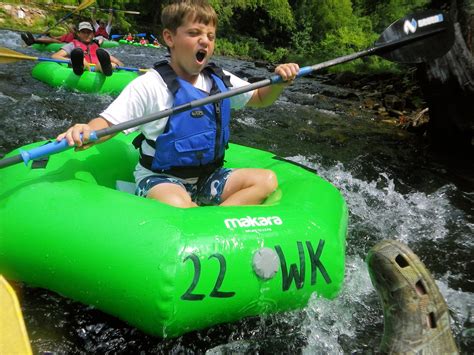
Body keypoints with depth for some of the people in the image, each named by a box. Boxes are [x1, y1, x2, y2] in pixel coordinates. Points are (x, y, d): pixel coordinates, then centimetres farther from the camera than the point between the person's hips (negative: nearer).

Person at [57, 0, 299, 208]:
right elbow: (109, 122, -16)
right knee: (176, 206, -40)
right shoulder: (149, 85, -13)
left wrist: (279, 82, -4)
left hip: (208, 177, 7)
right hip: (160, 178, -6)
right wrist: (86, 132, -38)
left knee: (267, 180, -10)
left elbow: (259, 99, 17)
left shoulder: (221, 80, 6)